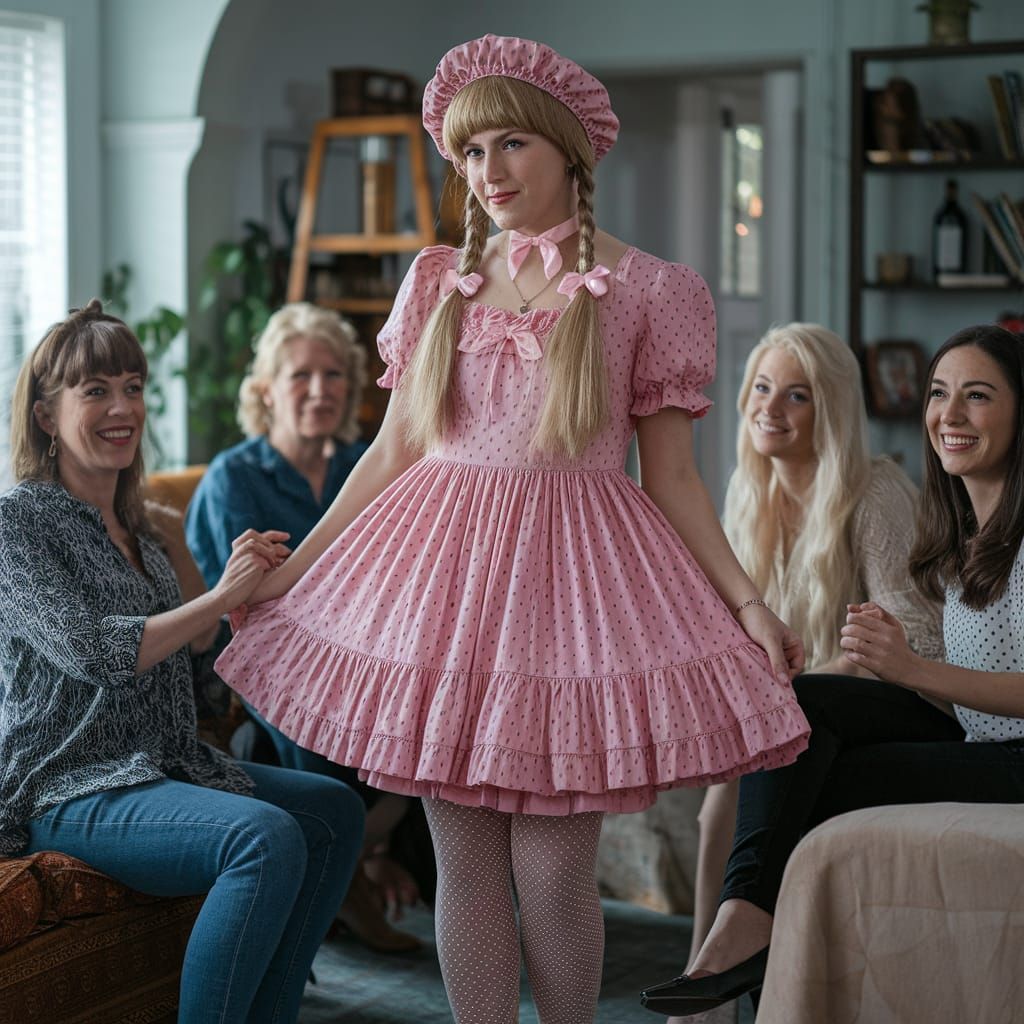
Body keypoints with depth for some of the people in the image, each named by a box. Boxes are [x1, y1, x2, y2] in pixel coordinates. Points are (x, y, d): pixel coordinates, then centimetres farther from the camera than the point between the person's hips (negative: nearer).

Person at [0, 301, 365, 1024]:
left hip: (161, 768, 9)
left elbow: (191, 647, 22)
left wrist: (177, 552, 6)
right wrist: (223, 597, -19)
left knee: (335, 811, -4)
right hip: (67, 790, -9)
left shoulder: (140, 528, 16)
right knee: (266, 837, -28)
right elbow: (91, 651, -20)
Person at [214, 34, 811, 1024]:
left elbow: (670, 476, 3)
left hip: (577, 574, -3)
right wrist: (291, 566, 10)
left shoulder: (647, 290, 2)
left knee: (552, 864, -3)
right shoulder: (440, 282, 10)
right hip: (448, 571, 3)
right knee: (464, 858, 5)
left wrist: (748, 602, -4)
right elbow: (395, 447, 12)